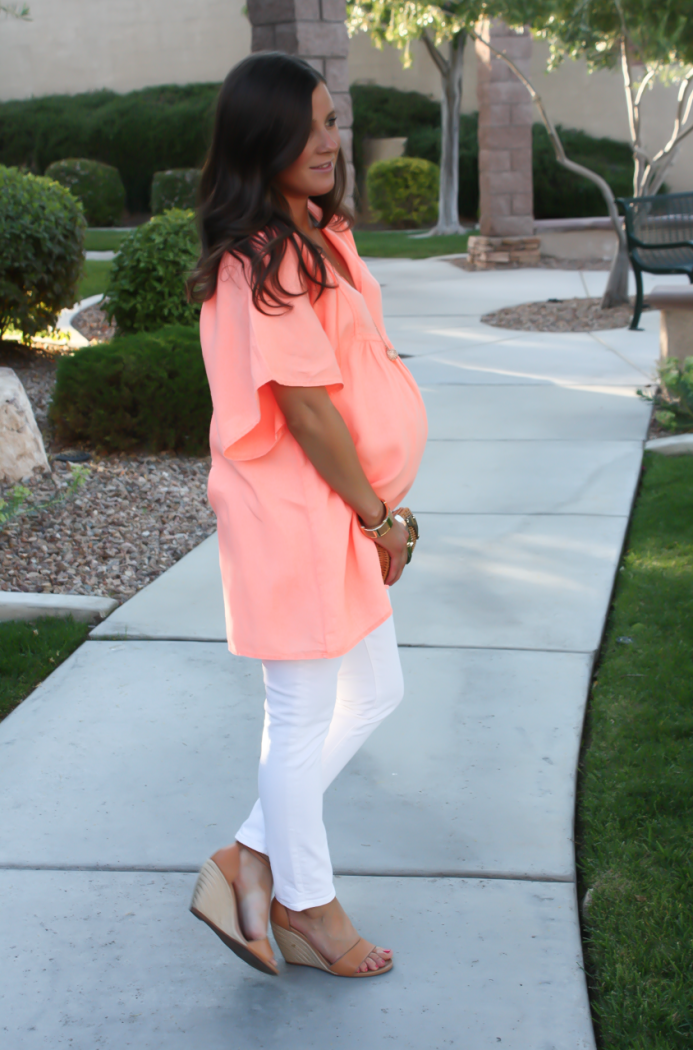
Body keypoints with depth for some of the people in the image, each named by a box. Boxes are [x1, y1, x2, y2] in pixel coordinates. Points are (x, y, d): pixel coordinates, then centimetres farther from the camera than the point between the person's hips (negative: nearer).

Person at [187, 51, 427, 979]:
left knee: (374, 694, 19)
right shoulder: (266, 262, -20)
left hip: (340, 515, 10)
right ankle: (306, 905, 26)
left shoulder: (318, 236, 10)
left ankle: (251, 858, 27)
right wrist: (379, 517, -12)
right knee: (304, 716, 6)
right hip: (294, 517, -10)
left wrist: (378, 512, 12)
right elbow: (308, 408, -22)